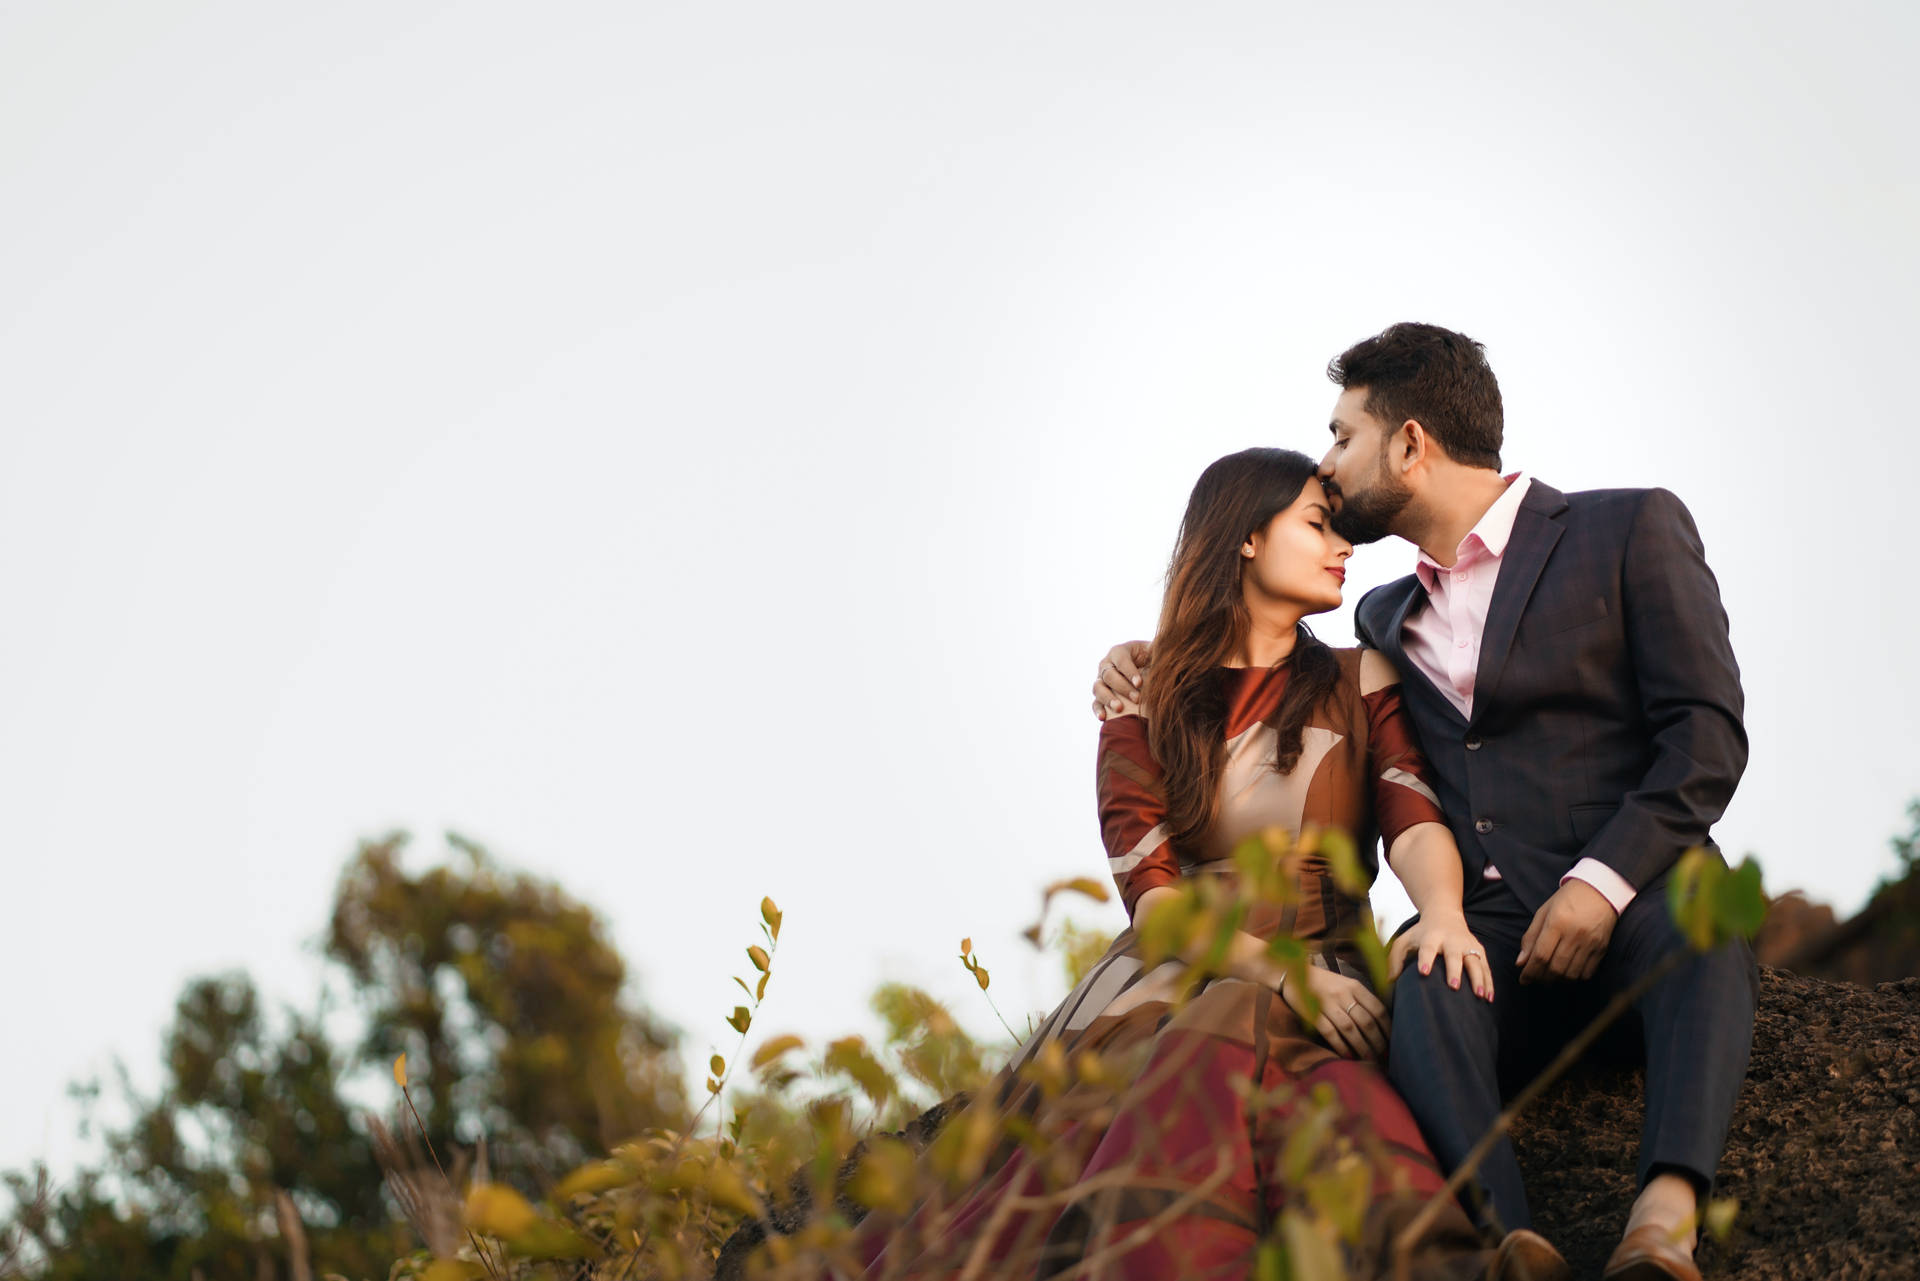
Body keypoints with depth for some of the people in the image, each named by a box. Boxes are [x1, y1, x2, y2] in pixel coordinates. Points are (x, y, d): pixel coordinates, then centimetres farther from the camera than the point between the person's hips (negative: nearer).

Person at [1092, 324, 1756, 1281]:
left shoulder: (1633, 531, 7)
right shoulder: (1388, 618, 26)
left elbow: (1708, 735, -2)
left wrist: (1603, 880, -17)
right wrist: (1160, 666, 22)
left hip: (1633, 910, -3)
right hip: (1484, 940, 4)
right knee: (1419, 978, -33)